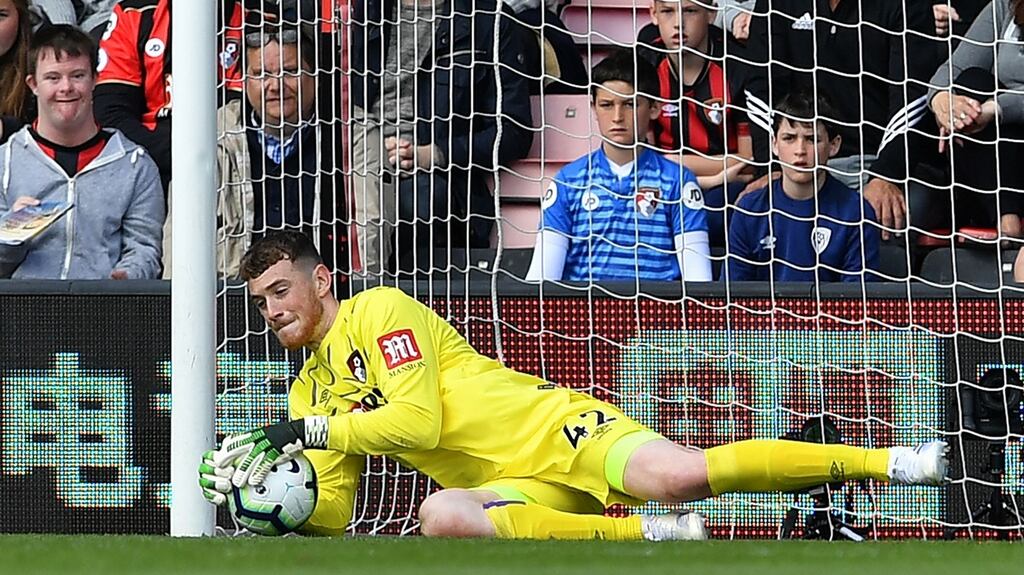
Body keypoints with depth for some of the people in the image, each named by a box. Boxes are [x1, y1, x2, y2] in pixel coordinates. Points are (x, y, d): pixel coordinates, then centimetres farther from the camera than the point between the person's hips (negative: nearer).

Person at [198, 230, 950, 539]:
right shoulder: (311, 391, 21)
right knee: (440, 516, -30)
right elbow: (331, 510, 16)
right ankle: (650, 532, -24)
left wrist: (315, 431, -12)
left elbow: (417, 420, -14)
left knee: (676, 474, -31)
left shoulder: (379, 313, -3)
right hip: (514, 492, 6)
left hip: (551, 432, -6)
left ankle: (890, 460, -22)